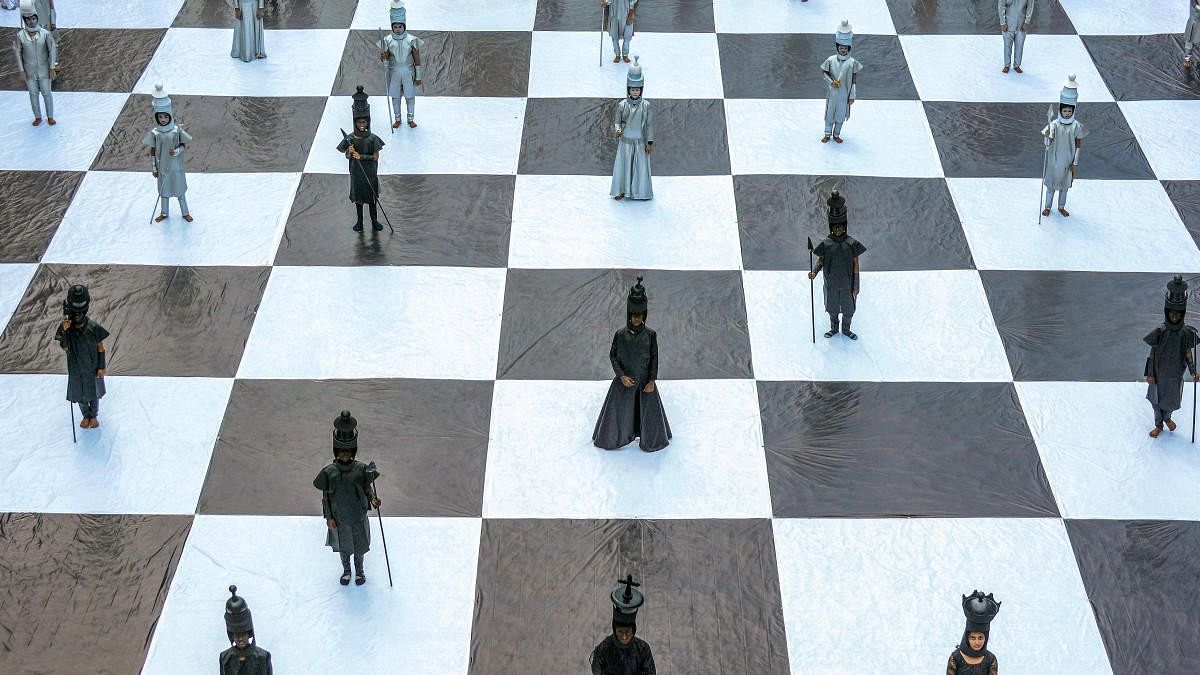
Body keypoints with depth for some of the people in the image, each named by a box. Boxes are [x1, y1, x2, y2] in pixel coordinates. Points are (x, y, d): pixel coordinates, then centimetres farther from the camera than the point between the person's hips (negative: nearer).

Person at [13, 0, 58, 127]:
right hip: (29, 71, 1)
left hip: (44, 70, -1)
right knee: (33, 94, 12)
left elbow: (52, 51, -9)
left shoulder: (45, 33, -15)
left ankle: (50, 117, 25)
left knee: (46, 93, 9)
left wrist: (52, 69, -10)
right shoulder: (20, 35, -13)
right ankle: (38, 117, 28)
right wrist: (21, 72, -6)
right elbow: (18, 53, -6)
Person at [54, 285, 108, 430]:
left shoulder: (93, 326, -22)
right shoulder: (65, 326, -18)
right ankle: (86, 415, 45)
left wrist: (101, 367, -7)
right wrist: (65, 331, -38)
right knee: (79, 394, 19)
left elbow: (100, 346, -11)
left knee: (94, 393, 19)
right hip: (76, 368, 1)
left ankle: (94, 415, 44)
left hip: (92, 367, -1)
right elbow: (64, 348, -22)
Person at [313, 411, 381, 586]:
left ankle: (359, 570, 43)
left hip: (359, 516, 0)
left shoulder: (361, 469, -14)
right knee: (343, 546, 20)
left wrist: (373, 500, -19)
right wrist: (329, 517, -9)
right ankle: (346, 570, 44)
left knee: (359, 546, 18)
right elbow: (325, 496, -7)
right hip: (339, 518, 0)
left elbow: (367, 487, 1)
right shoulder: (329, 472, -15)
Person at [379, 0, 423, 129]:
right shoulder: (387, 40, -7)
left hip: (408, 71, -1)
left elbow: (417, 60, -5)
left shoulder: (412, 40, -10)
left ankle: (411, 119, 25)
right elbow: (386, 58, 0)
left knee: (410, 96, 8)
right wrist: (383, 58, -26)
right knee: (395, 97, 11)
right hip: (394, 72, 1)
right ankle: (397, 119, 27)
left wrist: (418, 77, -4)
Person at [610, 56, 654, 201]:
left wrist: (650, 142, -3)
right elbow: (617, 121, 1)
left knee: (641, 166, 5)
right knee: (623, 166, 5)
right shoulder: (622, 105, -4)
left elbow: (650, 124, -2)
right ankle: (621, 191, 16)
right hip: (625, 141, 1)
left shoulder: (646, 106, -6)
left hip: (640, 142, -1)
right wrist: (618, 130, -22)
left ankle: (641, 191, 18)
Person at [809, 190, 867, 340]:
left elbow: (856, 265, -4)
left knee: (848, 309, 10)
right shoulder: (826, 243, -3)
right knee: (832, 308, 14)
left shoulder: (852, 243, -6)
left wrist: (856, 286, -5)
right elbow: (821, 260, -1)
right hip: (831, 284, 1)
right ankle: (834, 328, 34)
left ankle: (846, 329, 30)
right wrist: (814, 272, -22)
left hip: (847, 283, -1)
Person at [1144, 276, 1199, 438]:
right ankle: (1158, 425, 34)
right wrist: (1150, 375, -9)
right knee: (1156, 400, 13)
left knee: (1171, 401, 16)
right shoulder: (1160, 332, -15)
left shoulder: (1186, 333, -12)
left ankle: (1167, 418, 46)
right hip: (1159, 374, -1)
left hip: (1175, 375, 1)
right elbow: (1152, 354, -9)